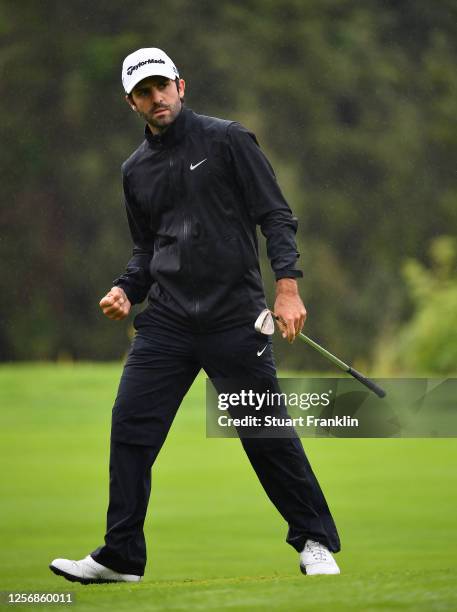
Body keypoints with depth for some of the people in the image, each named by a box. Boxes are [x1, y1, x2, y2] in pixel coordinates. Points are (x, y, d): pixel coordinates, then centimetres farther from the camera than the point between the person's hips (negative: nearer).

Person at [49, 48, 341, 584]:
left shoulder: (227, 141, -2)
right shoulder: (136, 170, 14)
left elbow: (276, 216, -4)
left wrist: (287, 288, -14)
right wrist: (127, 290, 4)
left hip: (234, 317, -4)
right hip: (166, 319, 5)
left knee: (268, 433, -2)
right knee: (130, 426, -5)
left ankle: (315, 542, 13)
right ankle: (120, 557, 2)